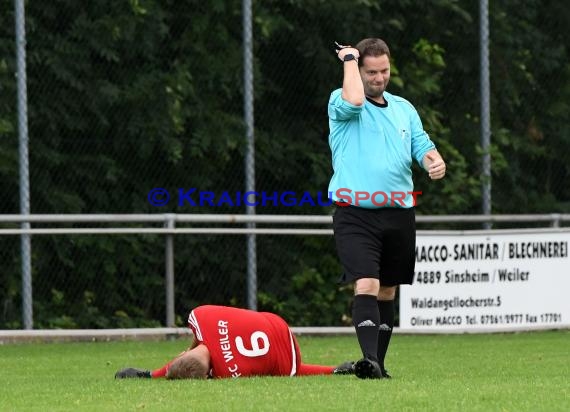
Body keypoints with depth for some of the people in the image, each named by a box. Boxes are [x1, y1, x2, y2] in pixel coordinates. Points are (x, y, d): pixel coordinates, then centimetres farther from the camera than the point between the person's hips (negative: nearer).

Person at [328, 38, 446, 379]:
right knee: (366, 285, -20)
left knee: (388, 291, 11)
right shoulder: (340, 102, -1)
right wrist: (350, 59, -11)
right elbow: (353, 101, -25)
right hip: (355, 213, -6)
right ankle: (369, 359, -31)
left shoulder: (404, 109, 15)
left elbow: (422, 145, 8)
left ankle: (379, 364, 20)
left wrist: (435, 161, -15)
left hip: (398, 215, 6)